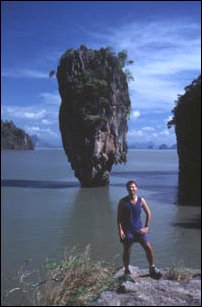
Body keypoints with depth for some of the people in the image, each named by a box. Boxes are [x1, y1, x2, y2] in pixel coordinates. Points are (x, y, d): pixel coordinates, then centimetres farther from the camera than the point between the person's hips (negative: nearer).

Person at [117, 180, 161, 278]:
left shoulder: (141, 200, 0)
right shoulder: (123, 202, -6)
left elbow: (148, 213, 8)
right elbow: (119, 217, -5)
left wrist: (146, 227, 2)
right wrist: (120, 229, -13)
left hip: (139, 229, 2)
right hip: (127, 230, -2)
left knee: (148, 248, 0)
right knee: (127, 251, 5)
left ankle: (152, 268, 19)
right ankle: (126, 270, 23)